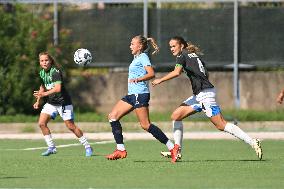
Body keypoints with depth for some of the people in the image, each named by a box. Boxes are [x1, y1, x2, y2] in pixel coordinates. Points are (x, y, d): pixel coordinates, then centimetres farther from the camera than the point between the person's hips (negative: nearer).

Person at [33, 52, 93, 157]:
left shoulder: (56, 71, -21)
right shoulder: (42, 73, 3)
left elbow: (58, 88, -34)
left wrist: (44, 94, -44)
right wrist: (38, 101, 16)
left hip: (63, 102, -7)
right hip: (50, 103, 7)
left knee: (71, 126, -5)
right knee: (42, 123, -9)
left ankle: (87, 147, 8)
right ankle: (51, 148, 1)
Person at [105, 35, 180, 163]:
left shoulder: (143, 57, -7)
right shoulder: (137, 58, 20)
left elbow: (151, 73, -21)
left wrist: (138, 79, -34)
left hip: (140, 94, -10)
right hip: (132, 94, 10)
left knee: (145, 125, -14)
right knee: (113, 116, 3)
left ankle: (172, 147, -11)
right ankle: (121, 150, 1)